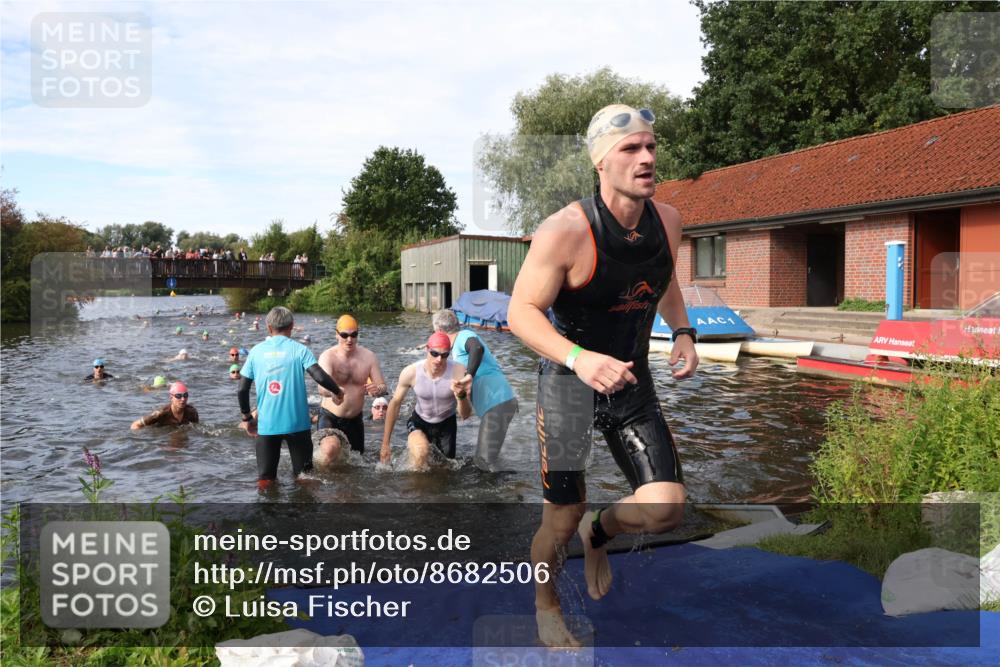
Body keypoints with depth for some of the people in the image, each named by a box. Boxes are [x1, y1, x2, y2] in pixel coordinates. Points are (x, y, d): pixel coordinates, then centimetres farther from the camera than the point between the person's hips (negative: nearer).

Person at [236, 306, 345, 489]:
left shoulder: (256, 351, 2)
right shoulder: (299, 350, -5)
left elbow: (242, 390, 0)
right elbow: (320, 377, -17)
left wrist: (247, 417, 14)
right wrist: (338, 393, 2)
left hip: (266, 425, 2)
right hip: (297, 423, -1)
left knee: (264, 480, 14)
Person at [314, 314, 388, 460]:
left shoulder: (368, 356, -5)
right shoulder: (328, 356, -17)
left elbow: (383, 387, -5)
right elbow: (322, 389, -33)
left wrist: (377, 389, -31)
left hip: (355, 419, 4)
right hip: (330, 417, -4)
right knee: (330, 449, -31)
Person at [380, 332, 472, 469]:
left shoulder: (459, 372, -29)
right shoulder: (410, 372, -26)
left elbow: (465, 415, -25)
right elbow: (395, 404, -10)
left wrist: (461, 396, -49)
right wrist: (385, 443, -5)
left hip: (446, 423, 2)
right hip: (419, 421, -1)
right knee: (421, 453, -33)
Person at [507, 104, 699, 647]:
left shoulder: (667, 220, -2)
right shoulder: (565, 230, -22)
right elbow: (520, 311, -19)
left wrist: (682, 332, 2)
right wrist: (580, 359, -34)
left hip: (632, 381, 5)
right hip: (568, 381, -5)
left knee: (666, 509, -6)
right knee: (562, 519, 4)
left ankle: (599, 533, 30)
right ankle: (545, 605, 36)